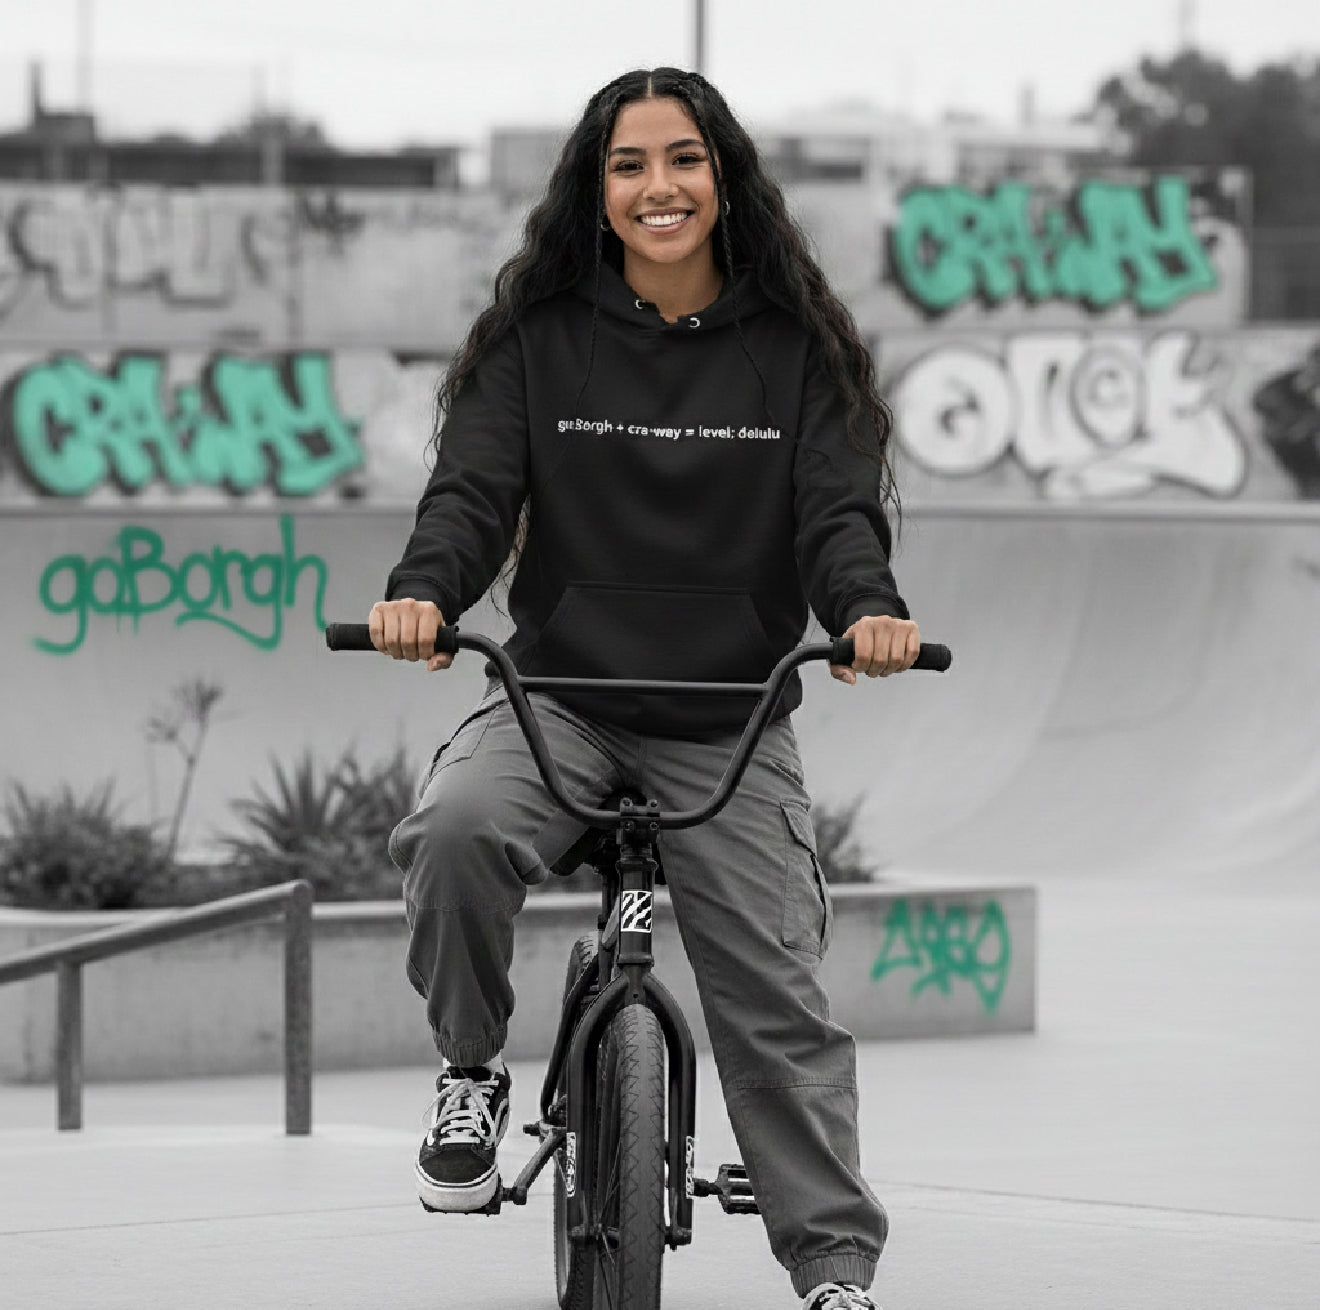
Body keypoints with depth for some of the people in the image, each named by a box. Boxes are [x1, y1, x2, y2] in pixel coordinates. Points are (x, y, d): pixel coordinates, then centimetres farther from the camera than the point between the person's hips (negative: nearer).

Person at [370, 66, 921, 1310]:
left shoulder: (794, 349, 1)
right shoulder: (538, 339, 1)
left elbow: (839, 508, -7)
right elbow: (472, 488, -8)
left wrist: (867, 609, -30)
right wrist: (422, 593, -31)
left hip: (730, 727, 1)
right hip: (556, 693, 0)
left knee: (776, 998, -3)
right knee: (455, 829, -32)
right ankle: (473, 1072, -8)